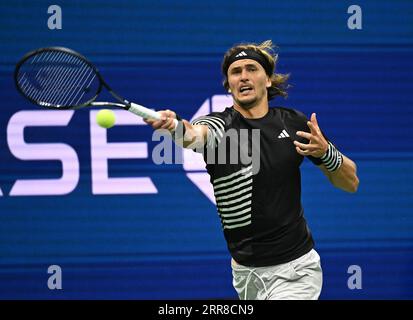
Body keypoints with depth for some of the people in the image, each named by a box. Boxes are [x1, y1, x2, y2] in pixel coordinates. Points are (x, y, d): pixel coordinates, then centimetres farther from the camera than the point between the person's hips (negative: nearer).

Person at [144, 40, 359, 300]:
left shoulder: (294, 122, 1)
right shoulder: (220, 125, -6)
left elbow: (351, 183, 6)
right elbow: (195, 135, -32)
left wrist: (325, 152, -14)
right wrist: (175, 126, -56)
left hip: (295, 269, -1)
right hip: (246, 272, 1)